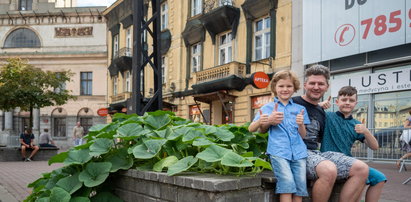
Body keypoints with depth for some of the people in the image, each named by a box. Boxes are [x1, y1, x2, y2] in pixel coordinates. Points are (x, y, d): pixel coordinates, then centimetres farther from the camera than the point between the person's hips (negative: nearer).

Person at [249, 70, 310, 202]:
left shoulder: (300, 109, 19)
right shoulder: (268, 108, 12)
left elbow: (303, 135, 19)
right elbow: (251, 129, 7)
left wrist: (301, 124, -4)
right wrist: (269, 120, -11)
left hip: (298, 151, 3)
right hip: (279, 151, -3)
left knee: (301, 186, -7)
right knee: (287, 183, -19)